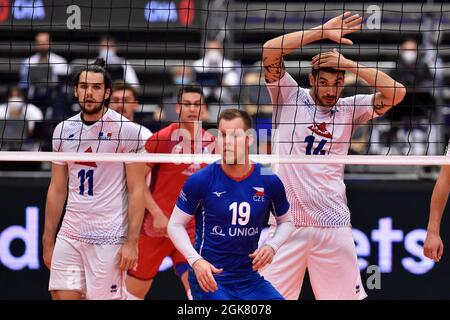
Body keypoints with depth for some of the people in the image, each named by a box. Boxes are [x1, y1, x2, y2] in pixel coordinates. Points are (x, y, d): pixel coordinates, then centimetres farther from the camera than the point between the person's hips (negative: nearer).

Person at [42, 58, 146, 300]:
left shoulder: (127, 130, -5)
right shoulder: (63, 130, 9)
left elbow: (136, 190, -6)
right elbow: (57, 190, 15)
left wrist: (132, 241, -13)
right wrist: (48, 241, 13)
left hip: (109, 239, -4)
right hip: (69, 236, 4)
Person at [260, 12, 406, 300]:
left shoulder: (348, 109, 11)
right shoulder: (289, 98, 6)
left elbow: (396, 93, 0)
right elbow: (270, 50, -7)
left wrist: (348, 63, -3)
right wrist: (322, 31, -7)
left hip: (333, 223, 2)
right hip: (287, 221, -1)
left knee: (346, 296, 0)